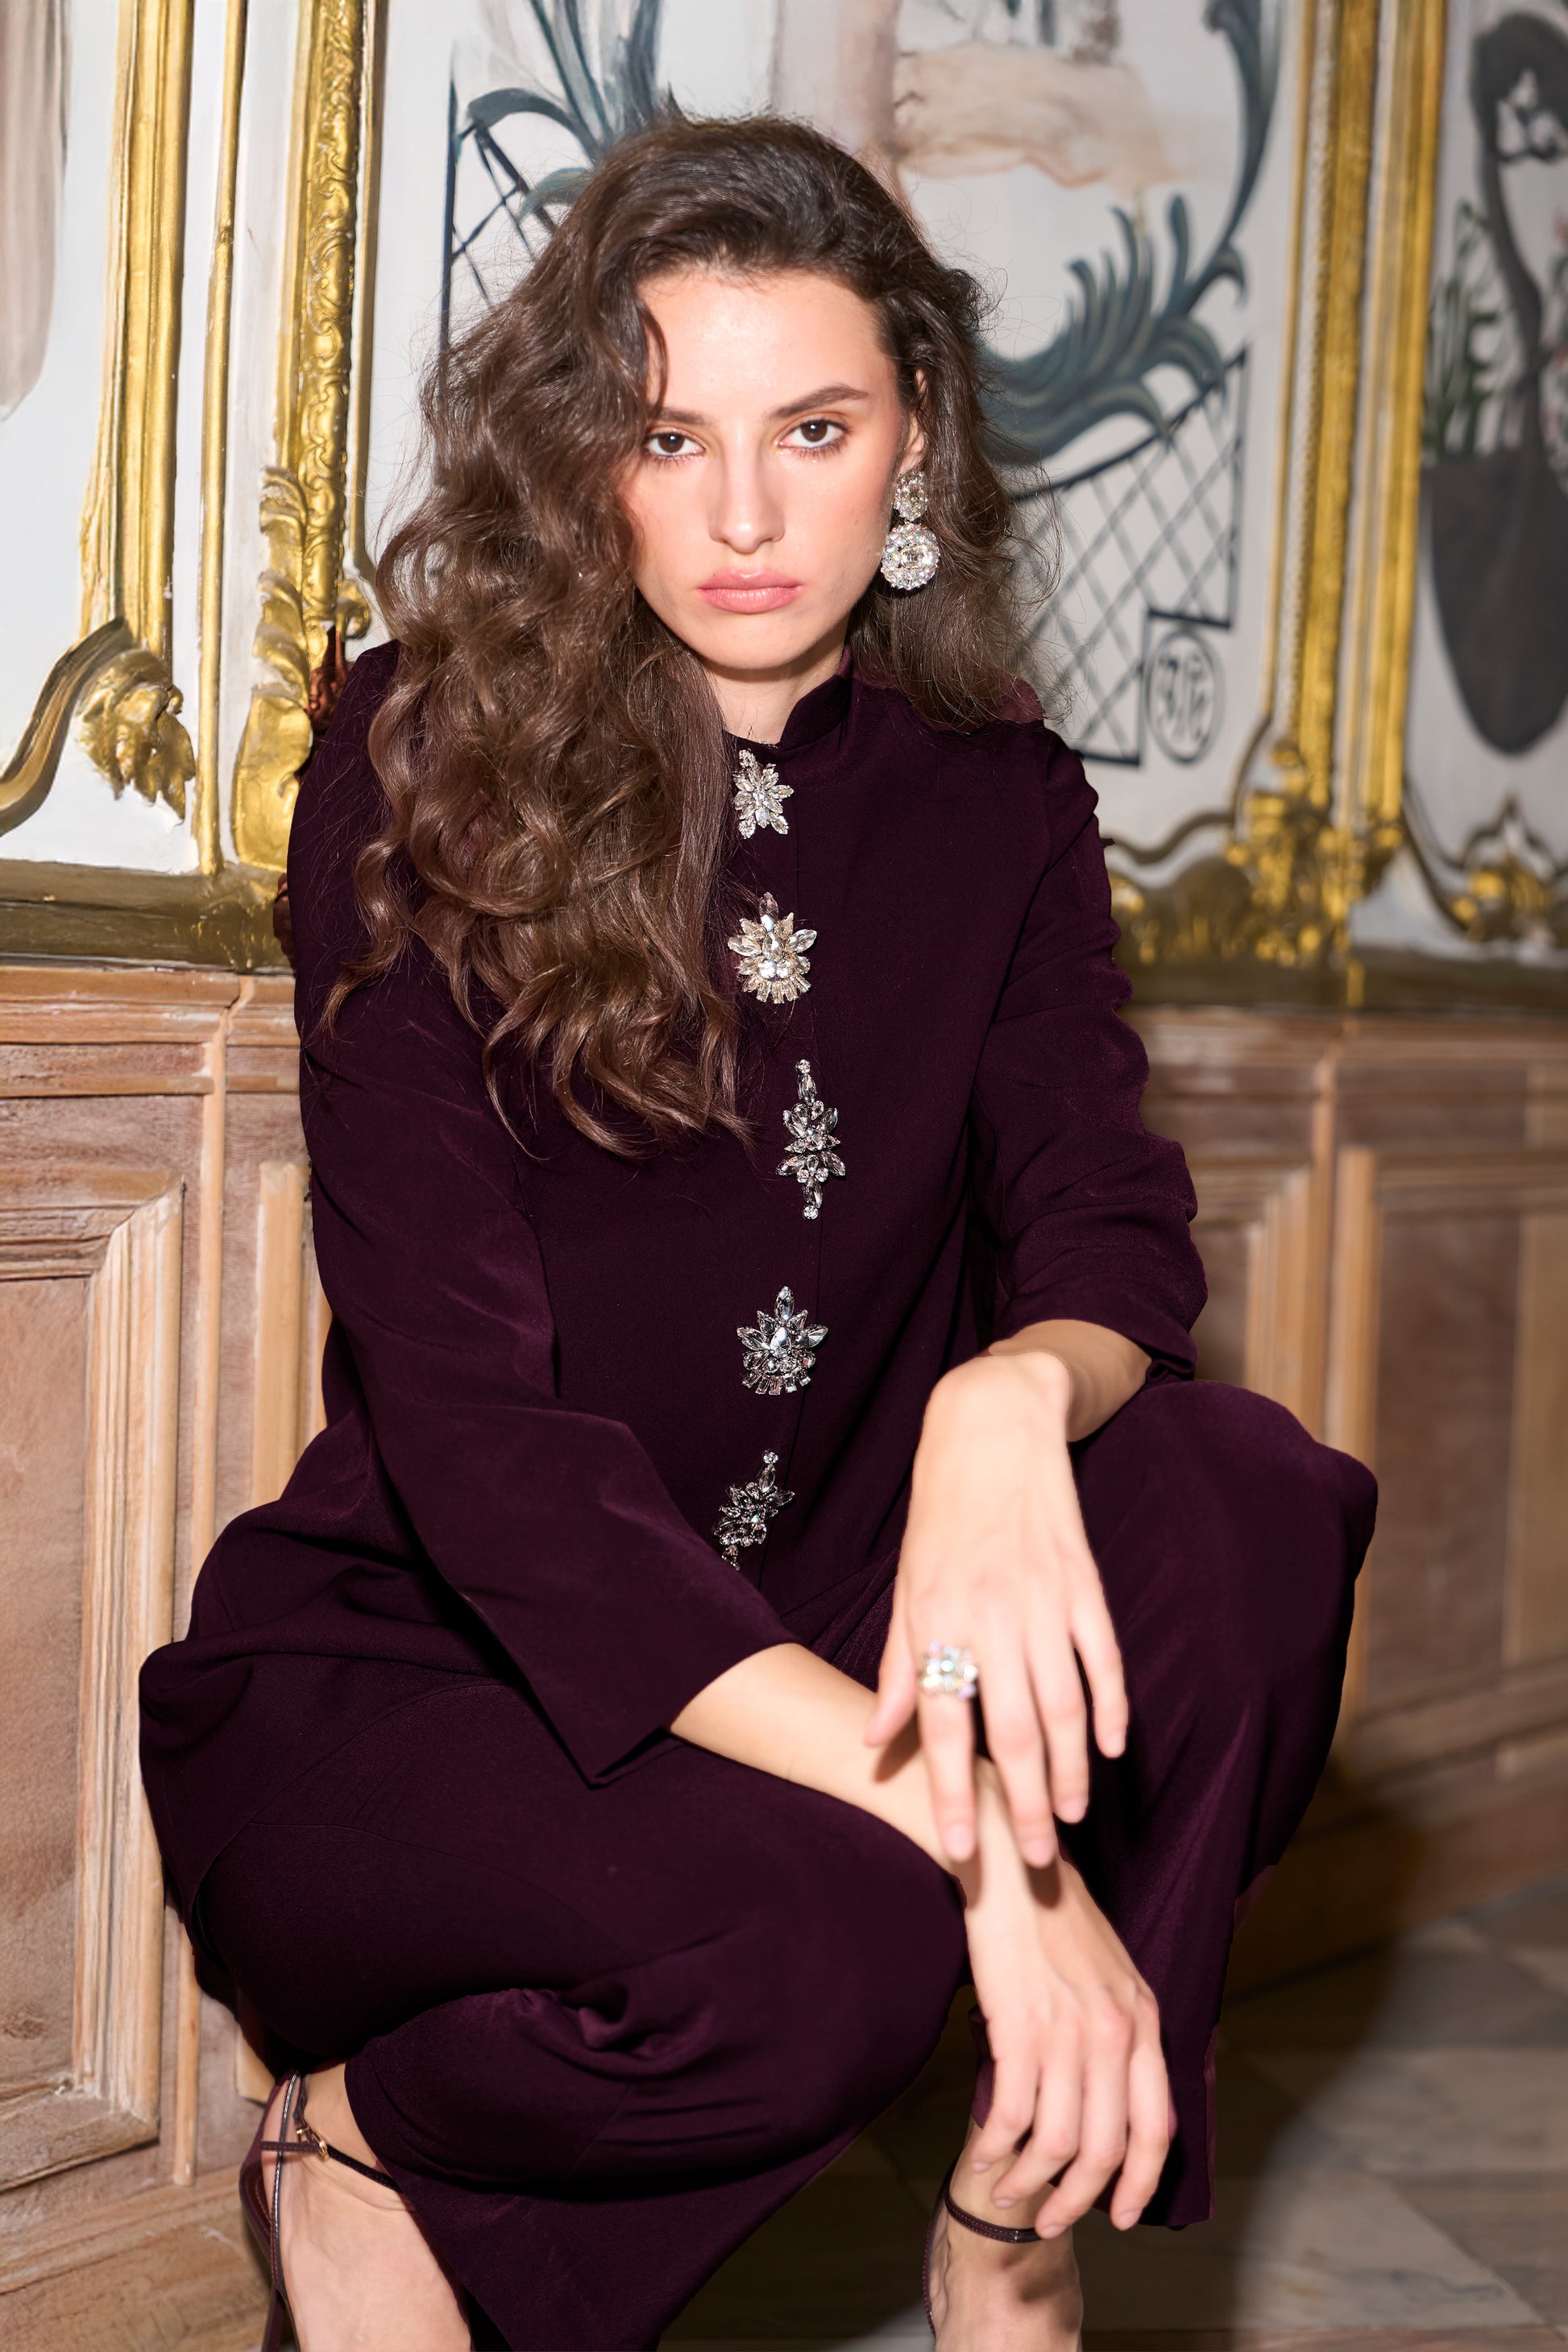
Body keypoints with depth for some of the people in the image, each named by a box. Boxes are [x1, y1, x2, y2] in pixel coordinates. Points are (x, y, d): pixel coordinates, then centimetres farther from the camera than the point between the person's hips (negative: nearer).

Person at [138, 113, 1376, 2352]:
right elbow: (463, 1402, -21)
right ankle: (369, 2157, -2)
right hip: (389, 1682, -4)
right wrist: (962, 1827, -31)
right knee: (817, 1937, -34)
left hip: (801, 1646, 4)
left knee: (1250, 1490, -23)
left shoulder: (997, 808, 3)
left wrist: (1013, 1399, -37)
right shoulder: (427, 779, -12)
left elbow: (1115, 1235, -9)